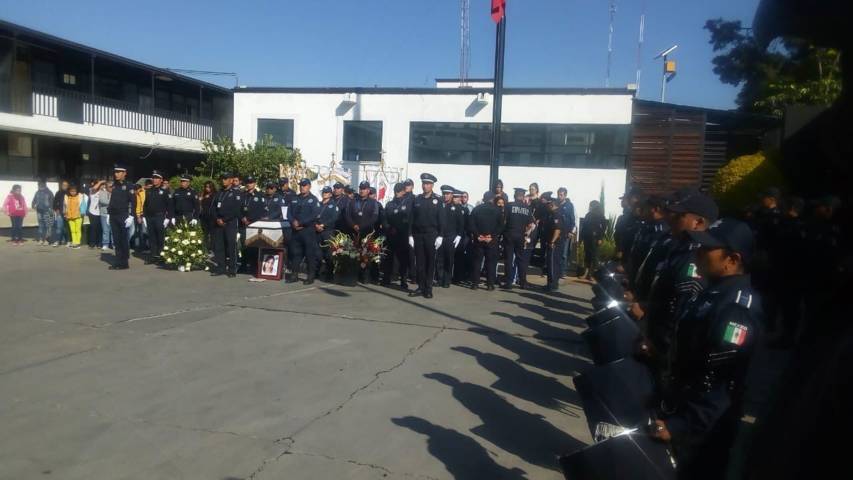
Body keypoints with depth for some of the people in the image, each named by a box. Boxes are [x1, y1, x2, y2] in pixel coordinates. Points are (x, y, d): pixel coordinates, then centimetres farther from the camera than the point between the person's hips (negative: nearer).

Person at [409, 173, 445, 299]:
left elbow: (441, 220, -2)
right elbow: (412, 219, 7)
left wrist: (440, 236, -9)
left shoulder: (437, 201, 0)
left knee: (430, 262, 2)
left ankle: (428, 289, 7)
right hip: (418, 235, 2)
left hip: (432, 235, -2)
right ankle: (421, 287, 12)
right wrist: (410, 235, 1)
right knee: (419, 262, 5)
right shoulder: (416, 200, 7)